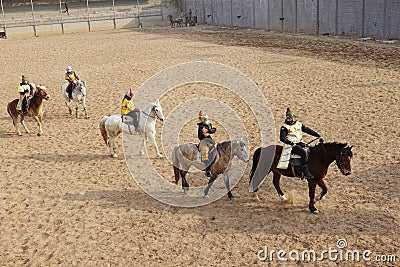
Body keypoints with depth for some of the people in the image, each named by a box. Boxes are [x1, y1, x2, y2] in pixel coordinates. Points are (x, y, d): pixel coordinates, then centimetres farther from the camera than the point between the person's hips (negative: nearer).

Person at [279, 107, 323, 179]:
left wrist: (318, 136, 11)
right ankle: (306, 172, -31)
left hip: (300, 144, 6)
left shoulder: (299, 124, 14)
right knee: (303, 153, -29)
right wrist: (290, 142, -26)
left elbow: (308, 130, 16)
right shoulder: (285, 127, -2)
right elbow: (282, 138, -13)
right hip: (292, 145, -6)